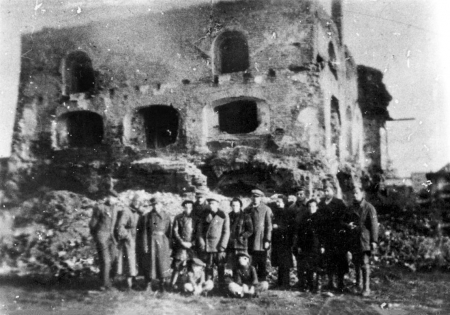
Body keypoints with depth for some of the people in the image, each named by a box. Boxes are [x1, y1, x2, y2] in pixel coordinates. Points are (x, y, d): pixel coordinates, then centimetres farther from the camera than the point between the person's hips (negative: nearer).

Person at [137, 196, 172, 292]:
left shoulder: (166, 216, 5)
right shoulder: (147, 216, 2)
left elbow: (169, 231, 4)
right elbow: (144, 231, -1)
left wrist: (169, 245, -1)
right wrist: (145, 245, -7)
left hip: (162, 241, 1)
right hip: (151, 241, -1)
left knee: (162, 262, 3)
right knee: (150, 262, 2)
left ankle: (162, 284, 15)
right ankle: (148, 284, 15)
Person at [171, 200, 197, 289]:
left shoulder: (194, 218, 9)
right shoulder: (178, 218, 3)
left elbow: (197, 232, 9)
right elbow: (175, 232, -1)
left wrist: (192, 243, -3)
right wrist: (182, 242, -9)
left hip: (191, 245, 2)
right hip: (180, 246, -2)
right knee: (178, 265, -5)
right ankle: (173, 283, 6)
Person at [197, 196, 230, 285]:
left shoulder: (223, 215, 0)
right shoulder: (205, 215, 9)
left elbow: (226, 232, -3)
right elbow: (200, 230, 8)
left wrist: (222, 246, -9)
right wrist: (201, 244, -3)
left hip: (219, 247, -2)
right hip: (207, 247, 3)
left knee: (221, 268, 1)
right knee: (209, 268, 5)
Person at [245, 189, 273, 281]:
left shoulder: (266, 210, 0)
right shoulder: (247, 210, 12)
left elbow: (269, 226, -3)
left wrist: (267, 240, -9)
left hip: (261, 242, -3)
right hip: (250, 241, 3)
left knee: (262, 264, 2)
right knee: (251, 264, 5)